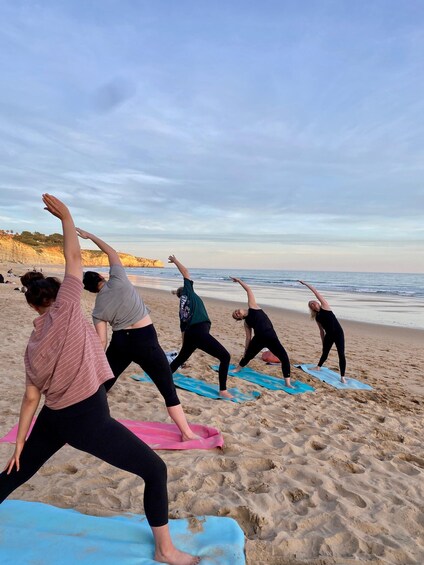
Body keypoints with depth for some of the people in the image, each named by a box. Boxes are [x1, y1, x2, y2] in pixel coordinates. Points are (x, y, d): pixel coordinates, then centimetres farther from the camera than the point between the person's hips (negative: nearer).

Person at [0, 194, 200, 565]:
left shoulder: (32, 346, 7)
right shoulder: (65, 310, -10)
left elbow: (31, 397, 8)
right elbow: (74, 258, -8)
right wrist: (66, 216, 4)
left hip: (53, 420, 7)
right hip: (89, 420, -7)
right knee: (155, 470, 5)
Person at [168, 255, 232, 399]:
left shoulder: (181, 310, 26)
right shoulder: (188, 292, 12)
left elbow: (183, 330, 25)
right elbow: (185, 272, 17)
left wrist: (185, 347, 32)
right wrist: (175, 260, 32)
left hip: (189, 334, 8)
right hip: (200, 332, -8)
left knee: (180, 358, 31)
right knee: (225, 356, -6)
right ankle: (223, 391, -6)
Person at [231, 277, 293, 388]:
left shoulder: (252, 306, 4)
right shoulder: (246, 323, 13)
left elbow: (249, 290, 3)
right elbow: (248, 338, 17)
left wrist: (238, 280, 5)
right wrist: (245, 351, 18)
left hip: (271, 337, -4)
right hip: (258, 339, 4)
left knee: (284, 358, -14)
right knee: (247, 356, 17)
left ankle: (287, 382, -6)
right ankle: (236, 369, 45)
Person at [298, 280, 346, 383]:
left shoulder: (325, 306, -2)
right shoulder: (317, 317, 11)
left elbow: (317, 293, -6)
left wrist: (306, 284, -4)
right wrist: (323, 342, 14)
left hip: (338, 333, -6)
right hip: (329, 335, 6)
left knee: (341, 354, -12)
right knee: (324, 353, 21)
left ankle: (342, 377, -7)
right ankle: (318, 367, 47)